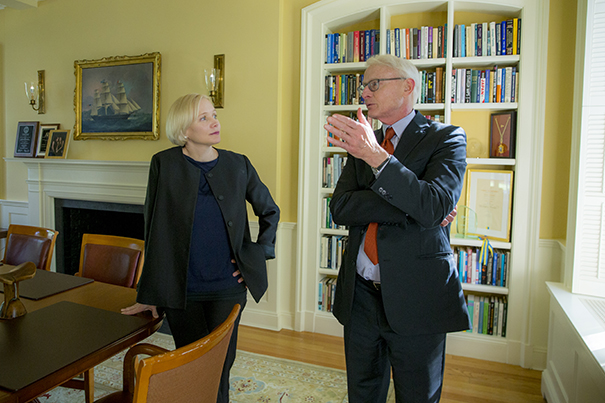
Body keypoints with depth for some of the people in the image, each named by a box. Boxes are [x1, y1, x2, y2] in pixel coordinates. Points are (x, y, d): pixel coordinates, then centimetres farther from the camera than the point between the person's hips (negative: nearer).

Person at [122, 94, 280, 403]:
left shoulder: (238, 165, 0)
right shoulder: (165, 164, -4)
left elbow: (270, 211, 14)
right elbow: (154, 231, -2)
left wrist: (260, 253, 3)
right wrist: (149, 294, 1)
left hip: (227, 287, 1)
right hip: (181, 290, 0)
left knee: (220, 368, 7)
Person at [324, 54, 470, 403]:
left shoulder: (446, 138, -4)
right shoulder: (362, 142, 9)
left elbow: (434, 206, -22)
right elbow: (340, 208, -6)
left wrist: (376, 155, -29)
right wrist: (411, 208, -18)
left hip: (416, 298, -4)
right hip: (360, 294, 5)